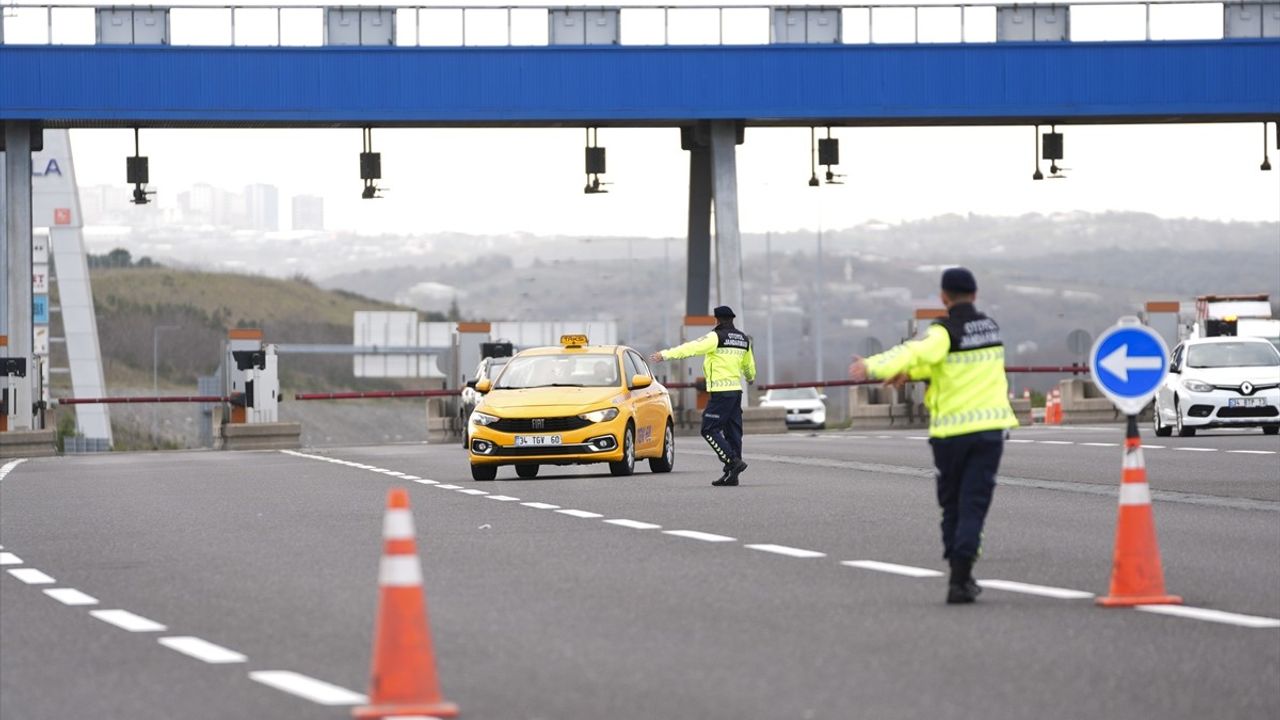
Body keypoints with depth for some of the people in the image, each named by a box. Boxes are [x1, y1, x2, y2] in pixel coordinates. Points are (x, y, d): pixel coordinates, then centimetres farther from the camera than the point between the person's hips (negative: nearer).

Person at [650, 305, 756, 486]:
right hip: (736, 390, 8)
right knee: (733, 431, 8)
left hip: (720, 391, -8)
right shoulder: (743, 339, 14)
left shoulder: (717, 337, -10)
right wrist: (750, 377, 52)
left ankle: (733, 461, -15)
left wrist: (666, 354, -21)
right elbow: (749, 365, 30)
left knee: (709, 429, -5)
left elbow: (692, 348, -19)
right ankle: (731, 475, 8)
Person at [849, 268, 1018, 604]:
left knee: (951, 504, 13)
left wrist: (873, 367, -42)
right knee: (974, 504, -1)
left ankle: (959, 574, 17)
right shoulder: (991, 328, 10)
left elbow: (916, 351, -30)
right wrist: (911, 372, 6)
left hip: (951, 430, -3)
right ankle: (961, 580, -13)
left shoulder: (945, 332, -10)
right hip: (989, 427, 3)